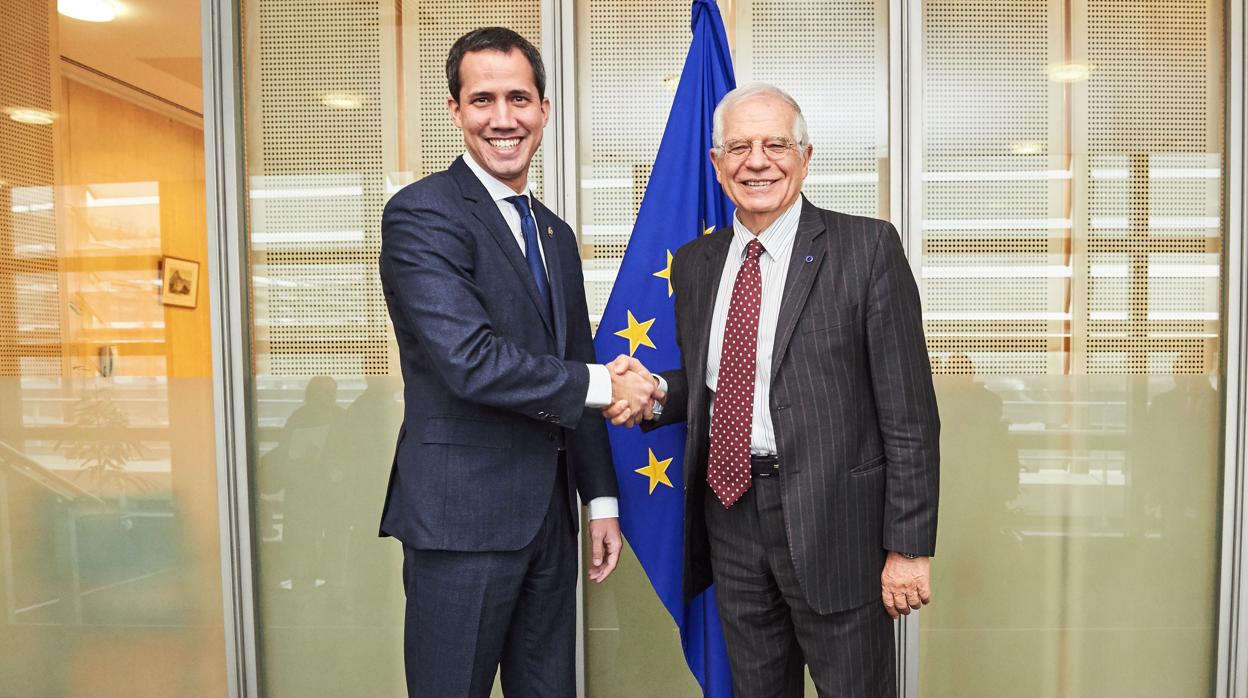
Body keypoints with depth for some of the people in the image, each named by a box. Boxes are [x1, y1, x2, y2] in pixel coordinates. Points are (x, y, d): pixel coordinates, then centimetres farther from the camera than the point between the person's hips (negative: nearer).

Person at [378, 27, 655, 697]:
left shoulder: (555, 234, 13)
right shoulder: (420, 215, -11)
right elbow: (469, 361, -23)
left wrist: (601, 497, 13)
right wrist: (601, 384, -12)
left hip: (548, 515, 7)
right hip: (461, 516, -7)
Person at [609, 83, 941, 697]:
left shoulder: (866, 248, -8)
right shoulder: (694, 263, 8)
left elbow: (908, 410, -9)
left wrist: (909, 545, -11)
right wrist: (656, 394, -5)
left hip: (833, 521, -4)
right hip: (730, 514, 5)